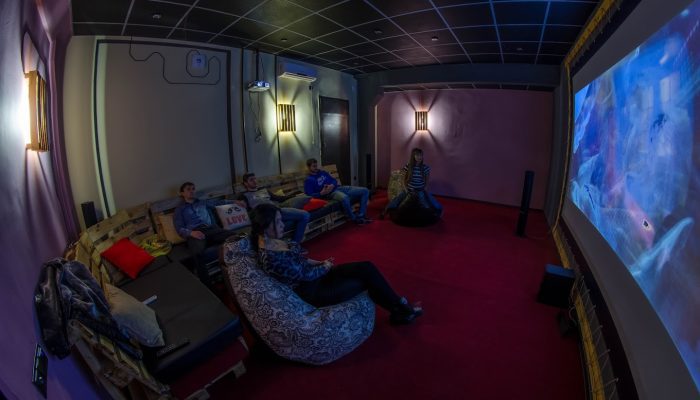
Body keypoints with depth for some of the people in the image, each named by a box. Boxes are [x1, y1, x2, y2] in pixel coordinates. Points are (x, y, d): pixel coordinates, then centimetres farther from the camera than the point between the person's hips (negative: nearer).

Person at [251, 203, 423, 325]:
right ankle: (401, 307, 17)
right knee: (368, 276, -7)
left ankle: (399, 311, 12)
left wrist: (320, 262, 4)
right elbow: (306, 274, -20)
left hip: (315, 275, 8)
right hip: (313, 292, -8)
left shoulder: (273, 241, 0)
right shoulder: (270, 259, -28)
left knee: (367, 268, -4)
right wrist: (326, 266, -3)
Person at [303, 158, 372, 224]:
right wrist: (322, 193, -24)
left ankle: (361, 215, -3)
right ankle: (354, 218, -19)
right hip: (331, 193, -8)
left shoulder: (322, 172, 20)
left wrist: (332, 185, -4)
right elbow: (309, 195, -10)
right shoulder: (308, 180, 0)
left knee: (365, 191, -2)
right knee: (344, 198, -44)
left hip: (339, 188, 8)